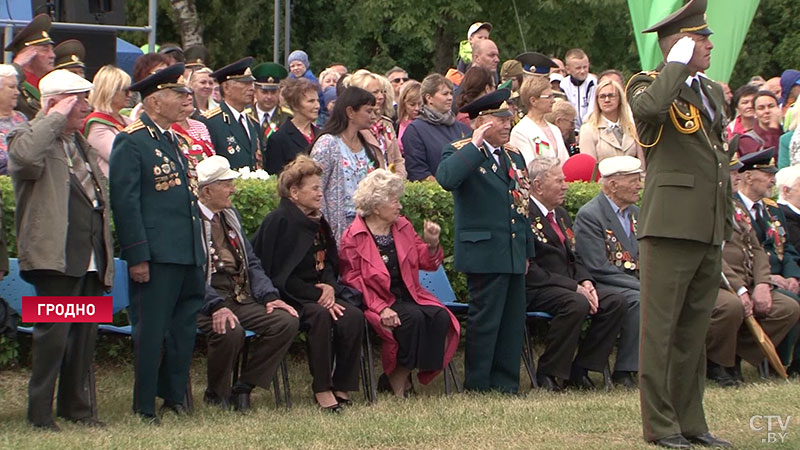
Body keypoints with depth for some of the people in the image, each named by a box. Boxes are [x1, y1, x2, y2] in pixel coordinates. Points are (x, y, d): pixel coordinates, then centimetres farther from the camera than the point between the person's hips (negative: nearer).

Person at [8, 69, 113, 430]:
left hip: (90, 259, 8)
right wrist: (55, 118, -20)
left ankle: (76, 406, 20)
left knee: (85, 333, 11)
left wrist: (106, 255, 23)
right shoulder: (30, 137, -5)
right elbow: (25, 157, -32)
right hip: (56, 257, -8)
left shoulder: (82, 144, 22)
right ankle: (40, 413, 0)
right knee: (53, 334, -7)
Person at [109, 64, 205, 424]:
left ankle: (175, 400, 23)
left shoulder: (174, 140, 18)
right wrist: (137, 256, -18)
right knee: (151, 333, -4)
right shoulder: (131, 142, -9)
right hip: (156, 255, -9)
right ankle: (144, 410, 2)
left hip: (187, 254, 9)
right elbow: (125, 202, -14)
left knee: (183, 330, 13)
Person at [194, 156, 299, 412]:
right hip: (206, 299, -8)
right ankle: (216, 394, -7)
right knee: (230, 331, -35)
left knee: (286, 321, -13)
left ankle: (243, 389, -3)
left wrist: (269, 296, 2)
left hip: (241, 297, 8)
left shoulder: (231, 215, 21)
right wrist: (216, 306, -28)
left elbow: (251, 262, 19)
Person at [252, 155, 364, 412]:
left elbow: (329, 263, 21)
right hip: (289, 297, -7)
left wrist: (330, 287, -3)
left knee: (353, 316, -21)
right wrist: (316, 295, -18)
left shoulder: (317, 221, 15)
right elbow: (278, 275, -14)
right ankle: (322, 389, -28)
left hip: (318, 294, 7)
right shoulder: (279, 221, -10)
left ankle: (341, 387, -15)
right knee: (320, 315, -35)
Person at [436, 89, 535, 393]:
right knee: (485, 320, -5)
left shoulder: (514, 156, 18)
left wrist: (527, 251, 20)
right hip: (484, 252, -7)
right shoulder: (462, 153, -6)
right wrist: (475, 145, -25)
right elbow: (446, 178, -30)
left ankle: (505, 381, 15)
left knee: (513, 320, 8)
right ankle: (477, 385, 1)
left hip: (514, 254, 7)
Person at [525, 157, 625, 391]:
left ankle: (579, 370, -7)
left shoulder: (561, 215, 21)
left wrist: (585, 282, 0)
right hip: (535, 292, -9)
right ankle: (547, 374, -23)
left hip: (568, 288, 9)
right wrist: (574, 287, -19)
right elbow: (530, 270, -18)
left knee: (615, 302, -10)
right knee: (576, 304, -35)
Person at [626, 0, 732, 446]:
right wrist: (678, 64, -18)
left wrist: (726, 224, 20)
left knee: (694, 332, 12)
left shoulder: (714, 92, 19)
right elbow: (649, 107, -32)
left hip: (709, 234, 8)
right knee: (661, 330, -3)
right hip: (671, 226, -8)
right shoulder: (651, 87, -5)